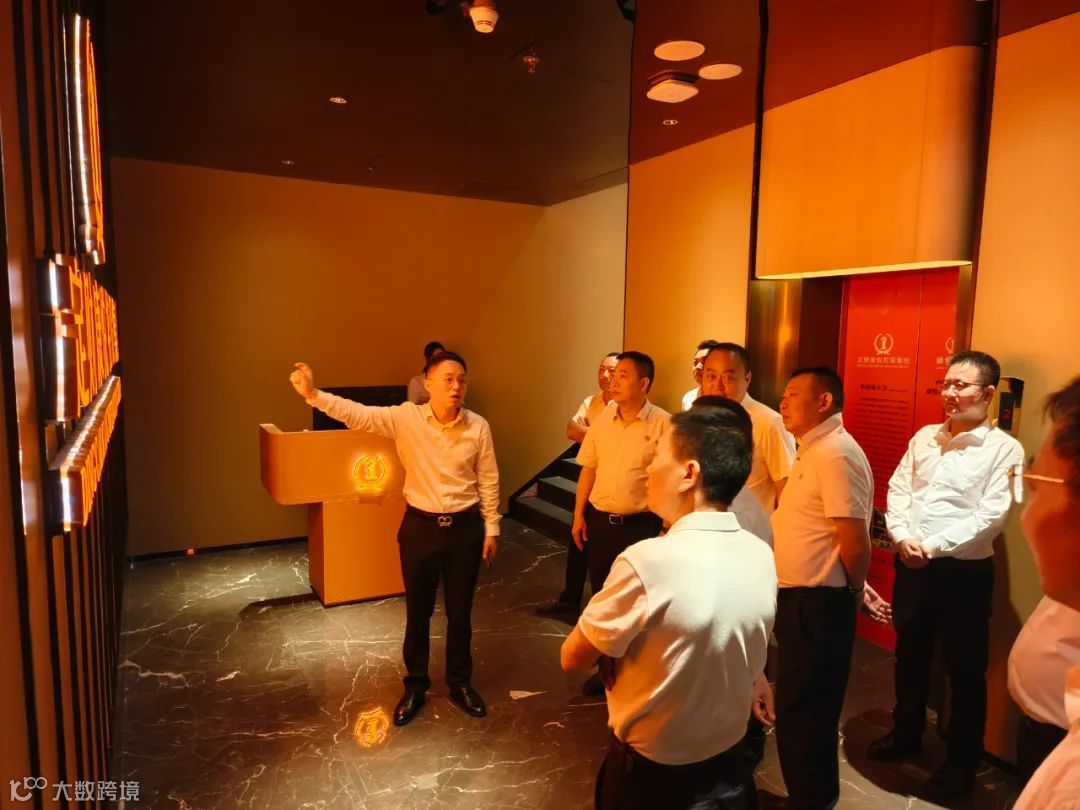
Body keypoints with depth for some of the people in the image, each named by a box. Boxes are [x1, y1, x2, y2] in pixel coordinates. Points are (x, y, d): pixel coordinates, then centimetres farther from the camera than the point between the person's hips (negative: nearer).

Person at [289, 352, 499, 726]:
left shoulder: (478, 426, -8)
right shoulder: (405, 418, -10)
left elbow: (488, 481, 0)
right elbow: (357, 414, -21)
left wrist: (491, 528, 3)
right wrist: (314, 394, -36)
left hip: (465, 528, 0)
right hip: (420, 526, 0)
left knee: (460, 611, 14)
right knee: (418, 611, 14)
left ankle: (460, 682, 36)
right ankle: (416, 685, 35)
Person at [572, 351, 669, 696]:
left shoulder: (662, 423, -12)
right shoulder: (603, 418, 2)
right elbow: (589, 468, 8)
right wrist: (578, 514, 7)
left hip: (640, 524, -5)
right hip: (600, 520, 5)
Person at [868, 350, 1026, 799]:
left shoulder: (1004, 449, -8)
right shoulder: (924, 437, 8)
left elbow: (991, 515, -16)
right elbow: (898, 488, 5)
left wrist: (934, 545, -19)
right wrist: (903, 537, -11)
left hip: (964, 571, -5)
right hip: (910, 565, 5)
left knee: (965, 669, 11)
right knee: (909, 654, 19)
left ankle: (962, 762, 29)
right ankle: (906, 733, 40)